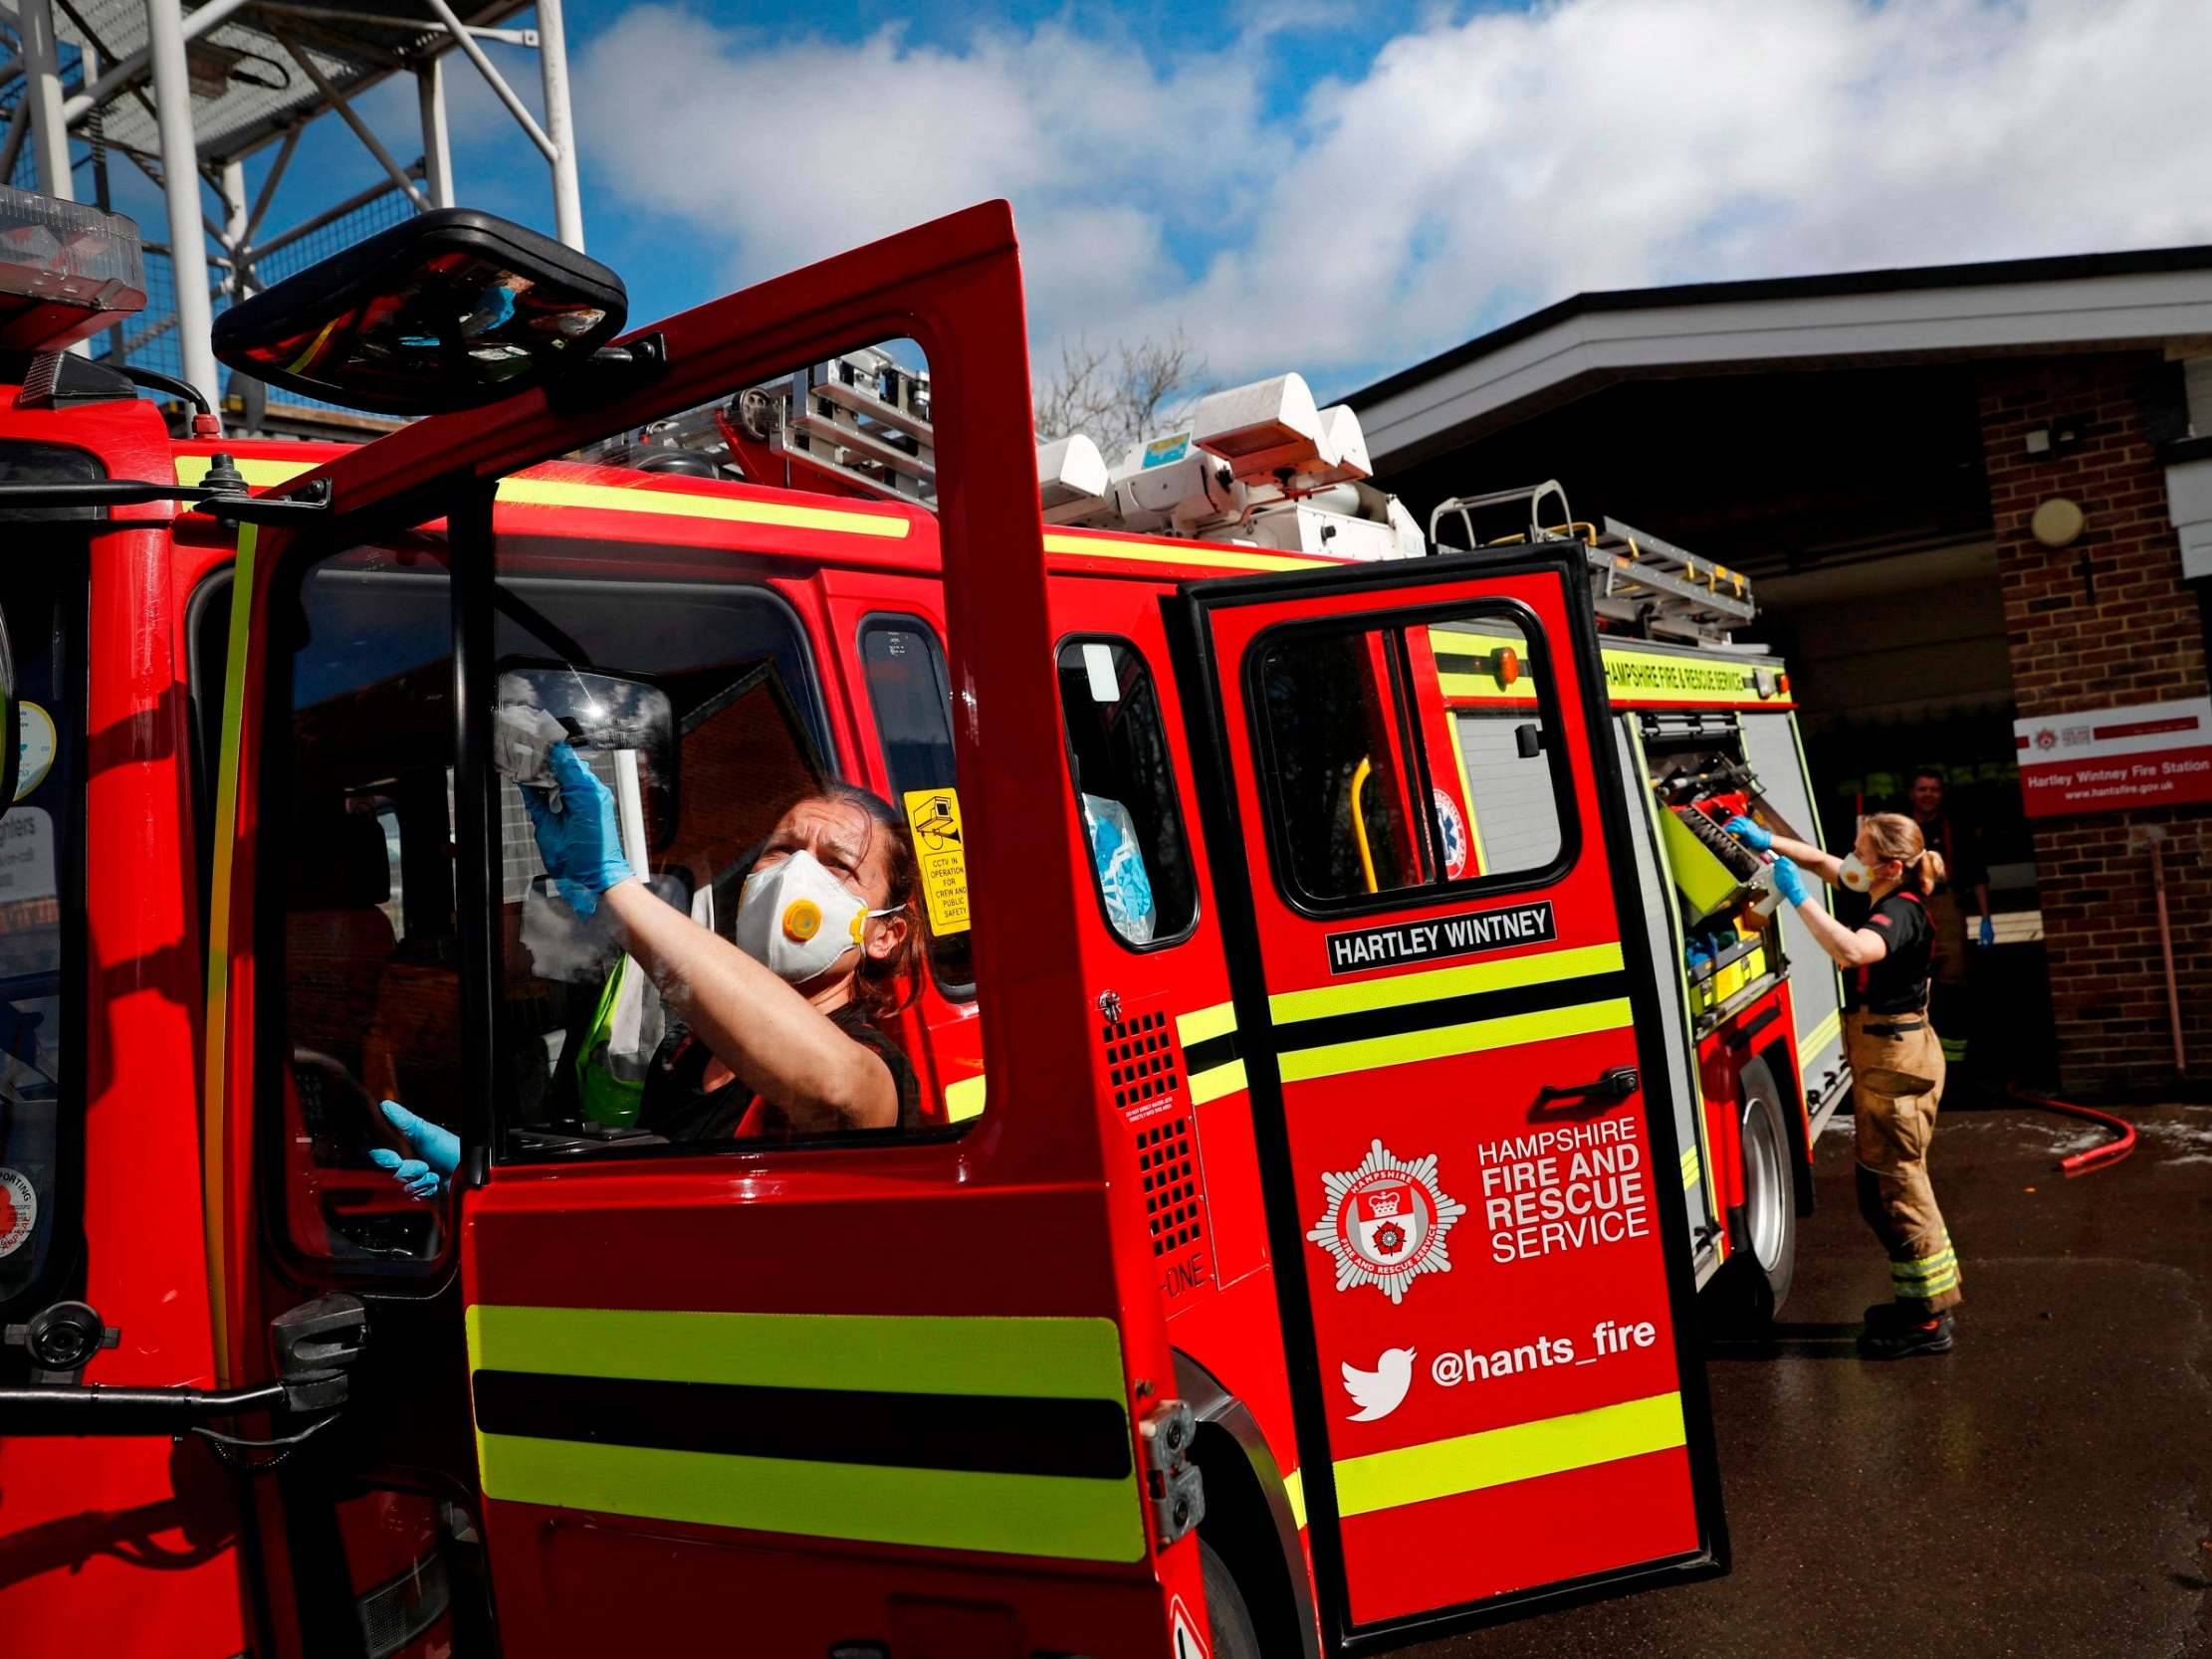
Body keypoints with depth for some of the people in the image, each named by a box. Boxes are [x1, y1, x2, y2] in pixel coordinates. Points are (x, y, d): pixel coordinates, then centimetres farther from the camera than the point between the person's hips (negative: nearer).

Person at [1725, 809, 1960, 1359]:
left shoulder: (1900, 913, -21)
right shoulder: (1887, 901, 7)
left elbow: (1850, 950, -42)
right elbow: (1822, 862, 19)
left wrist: (1798, 896, -35)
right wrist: (1767, 840, 4)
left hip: (1896, 1063, -10)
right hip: (1881, 1059, 10)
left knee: (1895, 1186, -2)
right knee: (1881, 1185, 18)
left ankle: (1927, 1320, 8)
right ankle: (1922, 1297, 29)